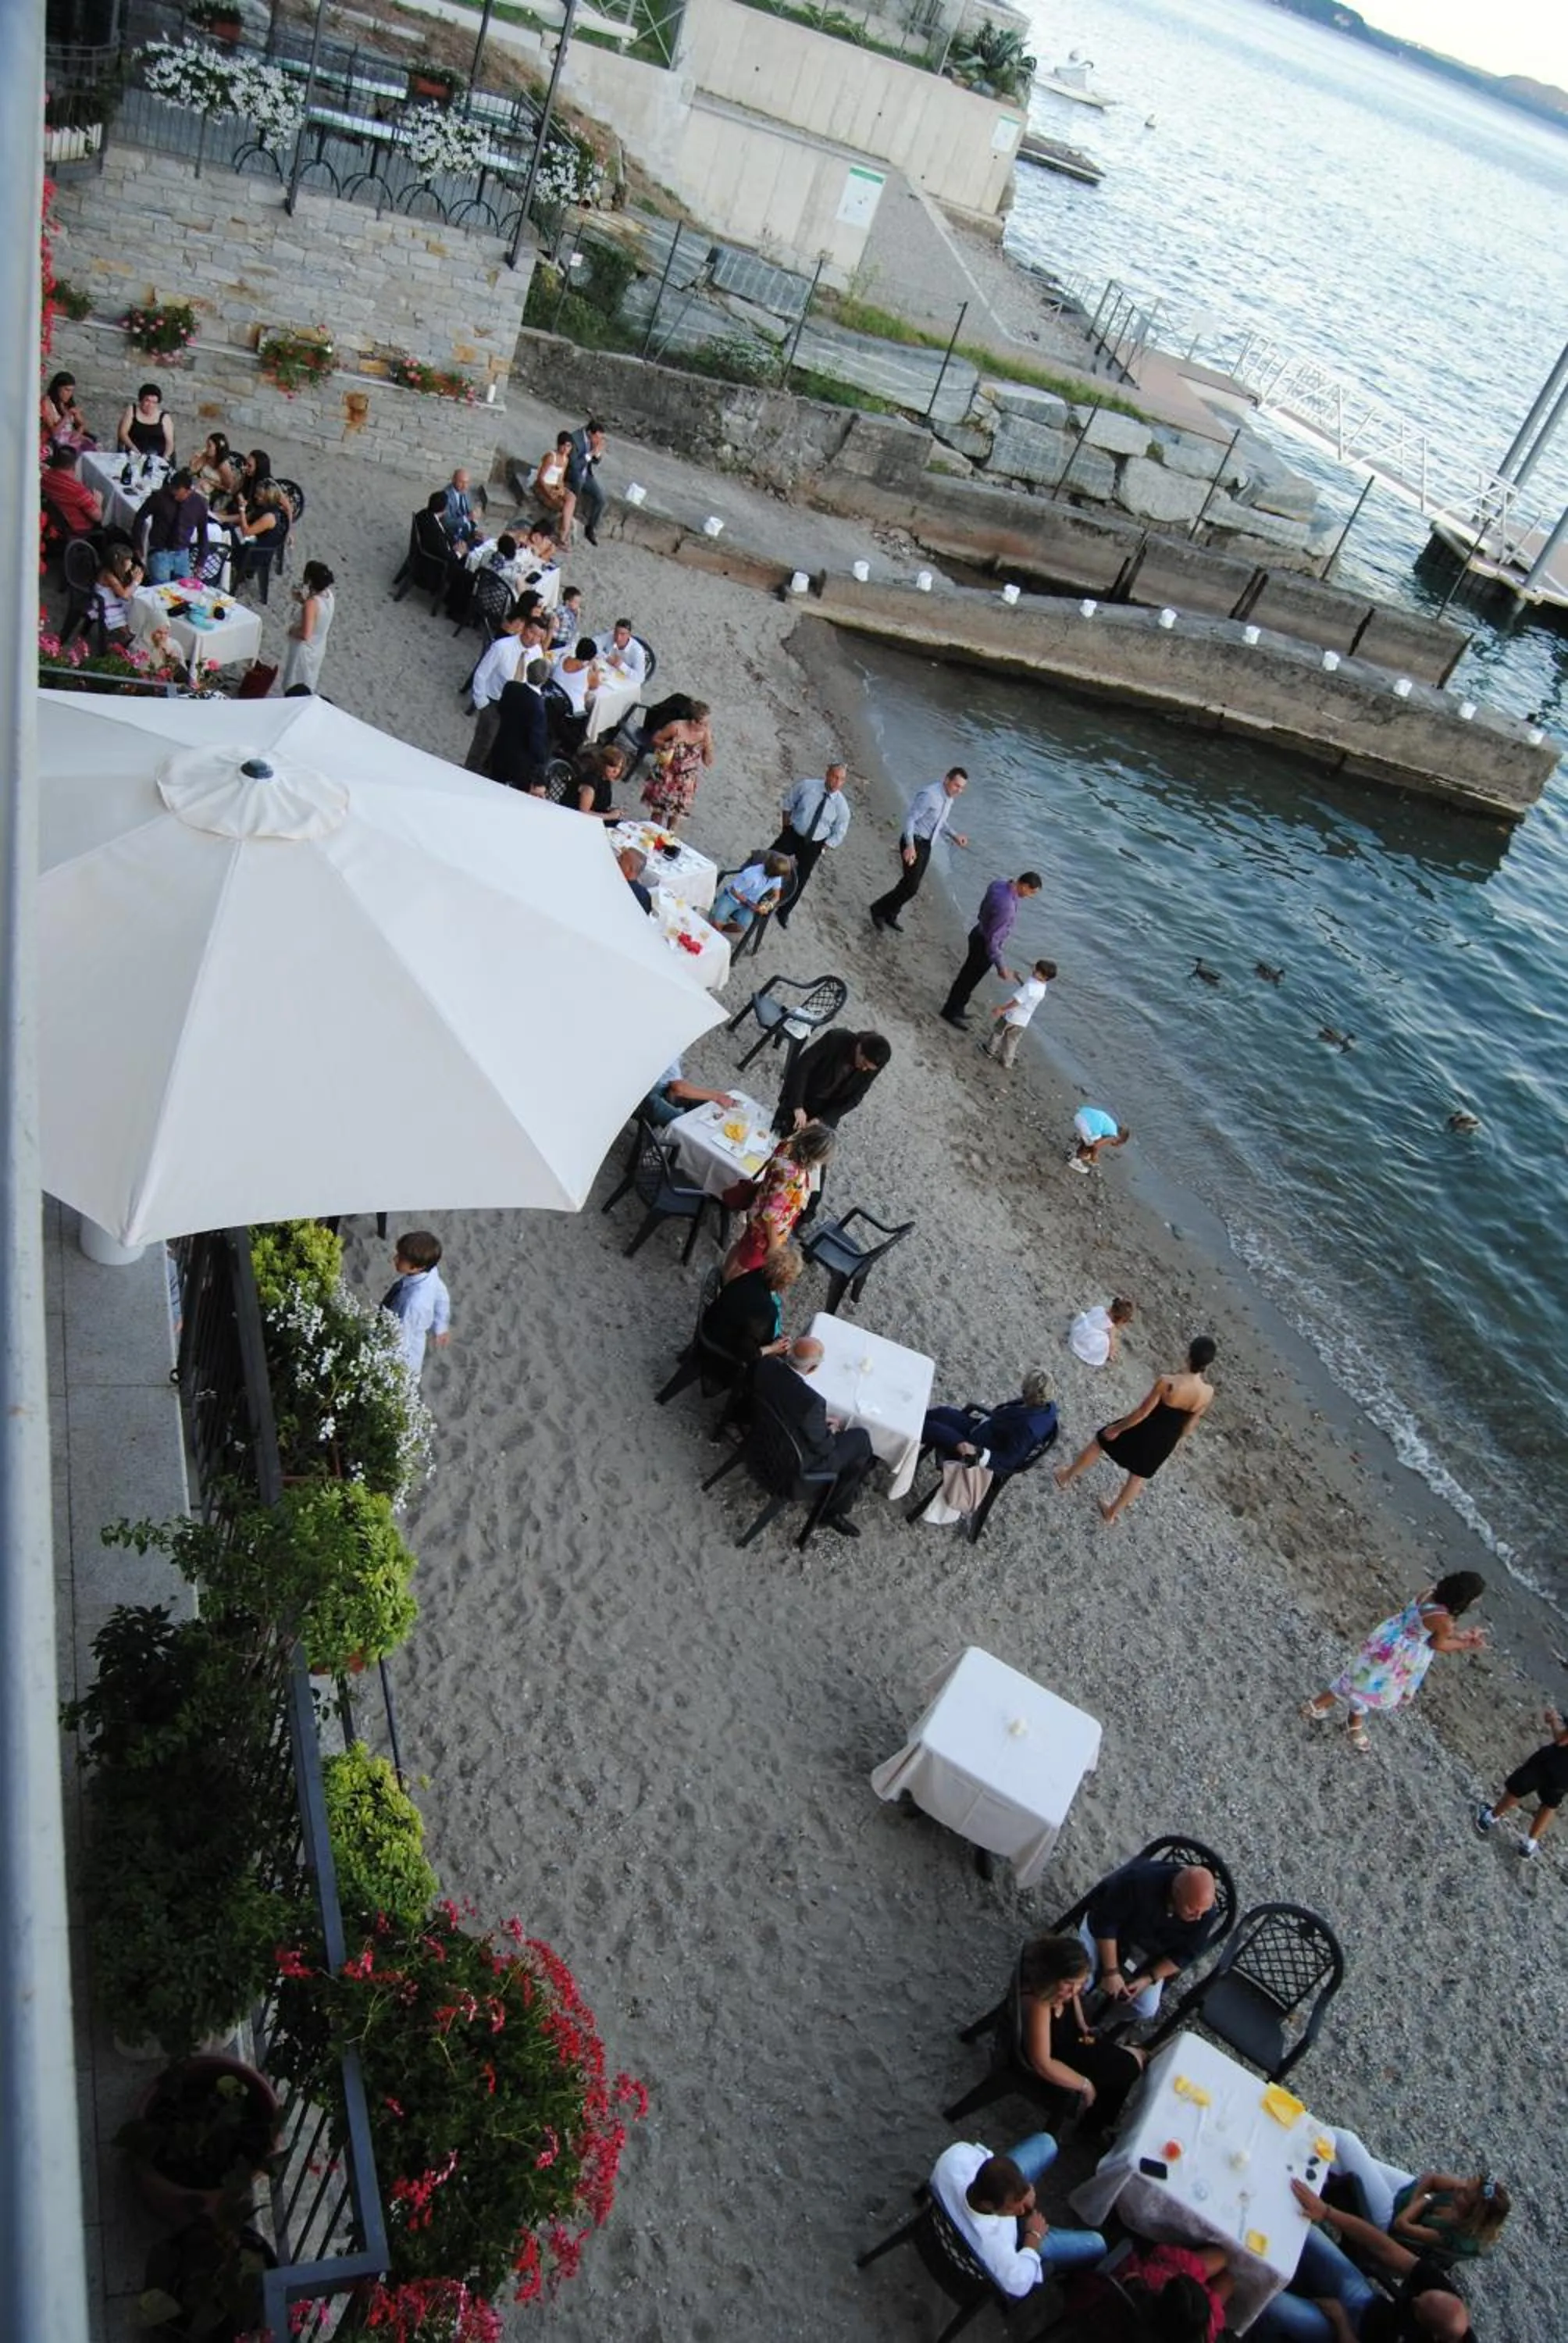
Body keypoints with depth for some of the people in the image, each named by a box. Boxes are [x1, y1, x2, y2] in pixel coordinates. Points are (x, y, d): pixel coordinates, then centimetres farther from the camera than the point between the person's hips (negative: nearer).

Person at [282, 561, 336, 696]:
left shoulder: (312, 604, -32)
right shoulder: (328, 595, -7)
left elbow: (305, 634, -33)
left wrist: (292, 631, -14)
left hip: (304, 651, -8)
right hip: (318, 649, 8)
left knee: (294, 691, 9)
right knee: (308, 687, 26)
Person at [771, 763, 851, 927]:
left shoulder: (841, 806, -15)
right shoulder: (806, 786, -15)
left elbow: (839, 834, -3)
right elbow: (788, 804, 2)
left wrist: (822, 850, -7)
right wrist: (786, 827, 0)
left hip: (814, 845, 0)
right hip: (793, 834, 0)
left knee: (799, 881, 8)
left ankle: (784, 912, 29)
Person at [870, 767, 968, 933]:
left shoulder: (950, 798, 4)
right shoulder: (929, 795, -24)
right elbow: (910, 819, -23)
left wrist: (954, 836, 5)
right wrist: (910, 846, -29)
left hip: (926, 845, 9)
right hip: (913, 842, -9)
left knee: (911, 884, 16)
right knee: (911, 887, -10)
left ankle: (890, 916, 32)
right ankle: (879, 909, 8)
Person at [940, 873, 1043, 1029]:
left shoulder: (998, 884, -12)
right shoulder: (1006, 906, -37)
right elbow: (992, 939, -31)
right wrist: (1001, 966, -24)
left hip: (979, 933, 8)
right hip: (985, 945, -8)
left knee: (968, 974, 25)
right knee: (969, 979, 13)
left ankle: (957, 1007, 44)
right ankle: (951, 1011, 32)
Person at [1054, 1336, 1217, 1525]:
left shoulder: (1168, 1383, -32)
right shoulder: (1208, 1392, -19)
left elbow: (1142, 1412, -22)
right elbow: (1191, 1422, -1)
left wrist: (1116, 1429, -8)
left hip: (1144, 1431, -4)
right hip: (1166, 1441, 4)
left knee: (1099, 1442, 23)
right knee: (1139, 1476, 27)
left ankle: (1066, 1478, 42)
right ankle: (1111, 1514, 47)